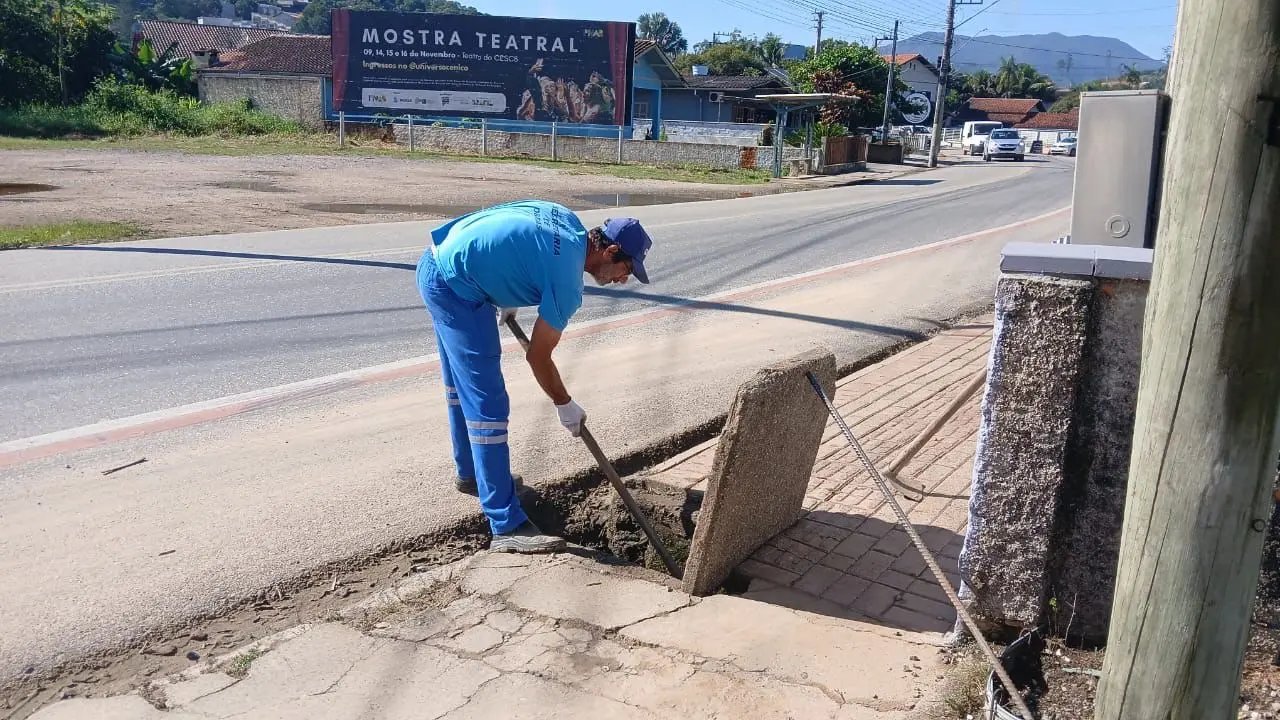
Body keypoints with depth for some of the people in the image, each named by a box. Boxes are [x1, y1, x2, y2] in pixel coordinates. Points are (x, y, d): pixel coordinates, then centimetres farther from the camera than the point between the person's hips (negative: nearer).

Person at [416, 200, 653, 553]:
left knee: (462, 385, 24)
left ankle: (470, 473, 43)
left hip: (435, 264, 11)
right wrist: (565, 405, 5)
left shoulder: (568, 220, 6)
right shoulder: (567, 282, -16)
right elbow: (538, 357, -8)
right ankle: (507, 526, -8)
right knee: (488, 405, -10)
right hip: (456, 288, -11)